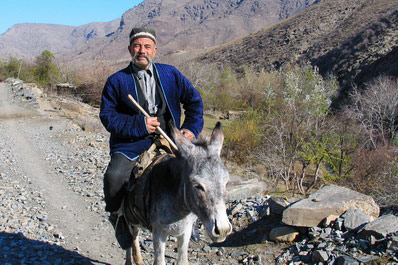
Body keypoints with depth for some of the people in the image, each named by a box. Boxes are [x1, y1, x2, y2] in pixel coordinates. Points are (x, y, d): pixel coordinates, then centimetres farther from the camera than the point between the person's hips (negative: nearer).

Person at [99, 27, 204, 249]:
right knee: (114, 176, -26)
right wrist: (138, 124, -14)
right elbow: (107, 115, -1)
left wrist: (191, 128, 1)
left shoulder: (171, 74, 8)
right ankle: (118, 217, 6)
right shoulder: (117, 81, 2)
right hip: (131, 143, -2)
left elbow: (194, 100, 15)